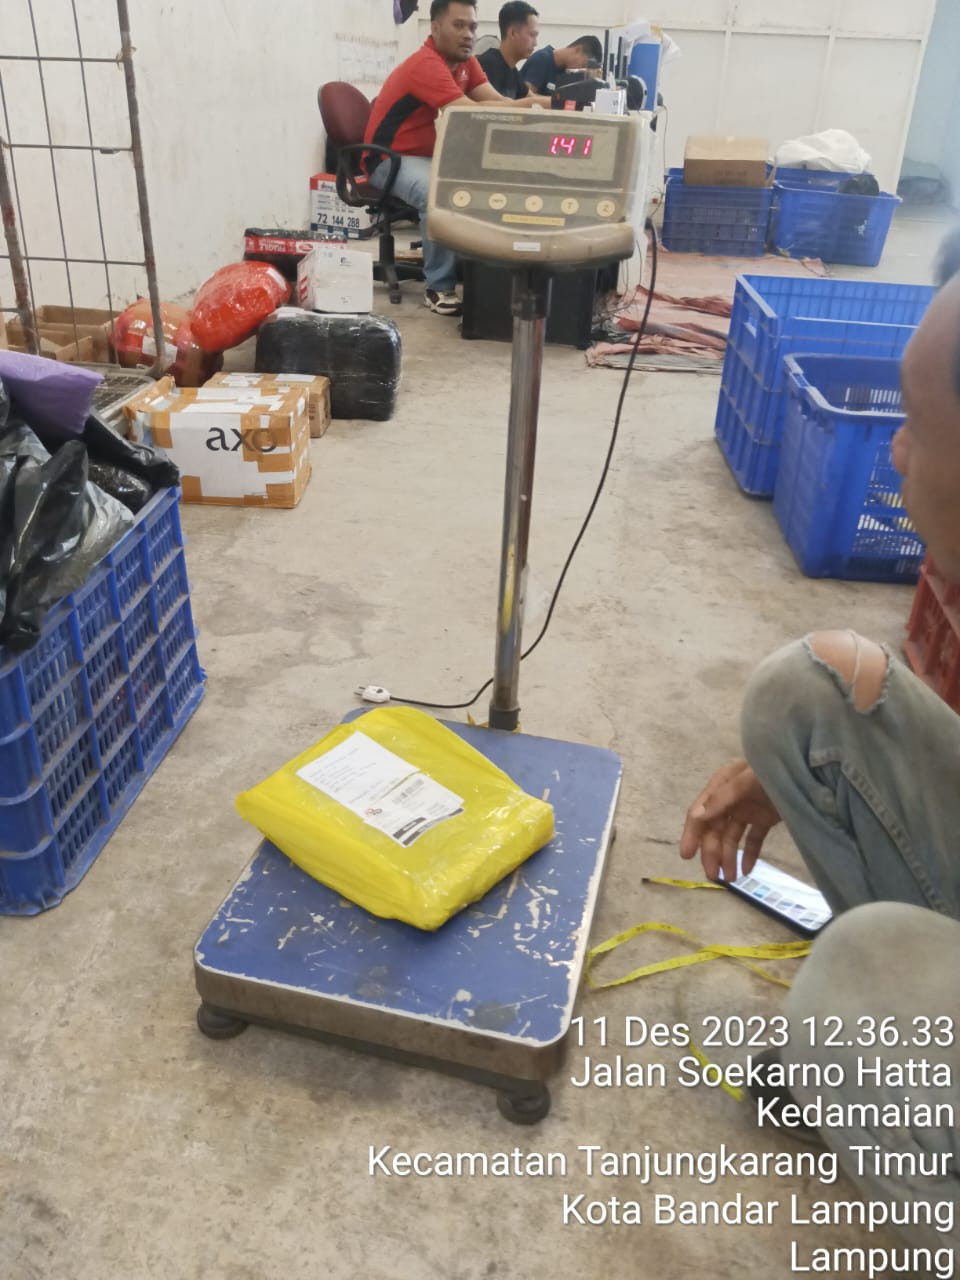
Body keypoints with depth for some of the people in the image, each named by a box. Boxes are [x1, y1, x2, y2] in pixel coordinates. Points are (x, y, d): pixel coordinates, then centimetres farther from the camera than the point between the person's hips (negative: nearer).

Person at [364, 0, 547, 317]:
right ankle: (439, 287, -22)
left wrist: (530, 107, -25)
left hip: (431, 156, 9)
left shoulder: (465, 60, 5)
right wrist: (528, 105, -35)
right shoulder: (425, 64, -22)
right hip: (392, 159, -8)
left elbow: (495, 101, -6)